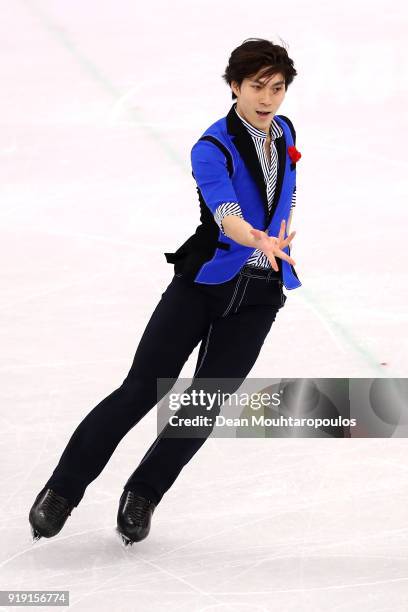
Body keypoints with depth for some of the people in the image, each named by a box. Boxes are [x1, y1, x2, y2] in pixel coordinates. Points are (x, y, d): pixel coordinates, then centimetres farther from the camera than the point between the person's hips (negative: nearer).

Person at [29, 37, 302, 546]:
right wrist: (258, 239, -55)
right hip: (201, 282, -4)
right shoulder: (212, 149, -17)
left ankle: (142, 496, 17)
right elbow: (224, 212, -36)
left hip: (259, 296, 4)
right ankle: (62, 490, 6)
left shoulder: (285, 132, 3)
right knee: (141, 390, -7)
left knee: (207, 405, -1)